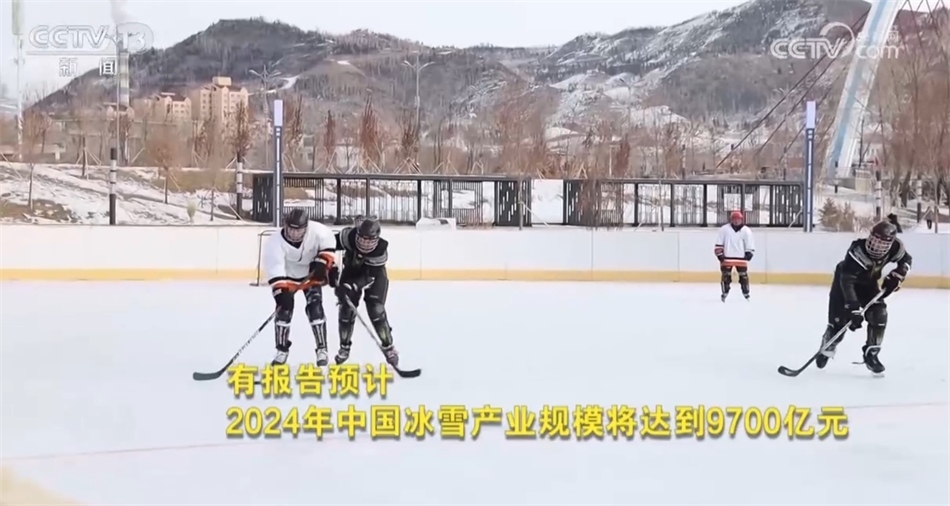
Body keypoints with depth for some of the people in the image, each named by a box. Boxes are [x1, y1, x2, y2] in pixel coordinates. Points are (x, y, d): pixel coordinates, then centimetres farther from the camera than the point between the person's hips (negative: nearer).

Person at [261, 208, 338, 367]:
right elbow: (274, 270, -36)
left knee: (315, 309, -9)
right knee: (284, 309, -8)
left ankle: (322, 349, 2)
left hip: (311, 274, 1)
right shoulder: (275, 242, -33)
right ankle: (282, 350, 9)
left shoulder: (317, 231, -29)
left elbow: (328, 243, -8)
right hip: (287, 276, -1)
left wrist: (323, 262, -17)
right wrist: (281, 291, -45)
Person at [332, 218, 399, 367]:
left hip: (375, 275, -2)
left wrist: (348, 287, -46)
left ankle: (388, 347, 0)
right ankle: (344, 347, 10)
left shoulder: (380, 250, -37)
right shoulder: (349, 236, -33)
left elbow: (368, 276, -36)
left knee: (376, 310, -16)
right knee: (346, 308, -8)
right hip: (351, 271, 2)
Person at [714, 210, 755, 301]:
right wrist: (719, 254, -4)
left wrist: (749, 253, -8)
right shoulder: (724, 229, -1)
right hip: (727, 257, -1)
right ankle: (725, 293, 11)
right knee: (726, 275, 0)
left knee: (743, 275, 2)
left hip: (741, 257, 1)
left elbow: (750, 244, 5)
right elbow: (719, 243, 2)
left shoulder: (746, 230, 1)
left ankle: (746, 293, 13)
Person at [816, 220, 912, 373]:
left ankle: (871, 354, 3)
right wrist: (853, 308, -51)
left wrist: (897, 275, -21)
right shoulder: (857, 251, -41)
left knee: (879, 315, -12)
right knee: (839, 319, -10)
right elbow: (847, 281, -44)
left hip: (869, 282, 4)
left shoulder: (895, 248, -25)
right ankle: (827, 349, 18)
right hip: (844, 278, -4)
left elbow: (906, 259, -2)